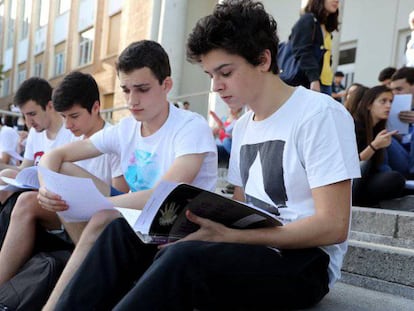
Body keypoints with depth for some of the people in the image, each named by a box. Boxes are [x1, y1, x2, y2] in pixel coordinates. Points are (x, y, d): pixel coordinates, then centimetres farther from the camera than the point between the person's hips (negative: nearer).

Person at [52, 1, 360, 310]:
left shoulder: (319, 114, -12)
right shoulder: (242, 126, 13)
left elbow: (332, 226, -18)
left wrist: (229, 235, -24)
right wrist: (209, 228, -6)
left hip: (303, 264, -7)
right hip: (252, 248, 8)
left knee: (184, 258, -33)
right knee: (124, 231, -5)